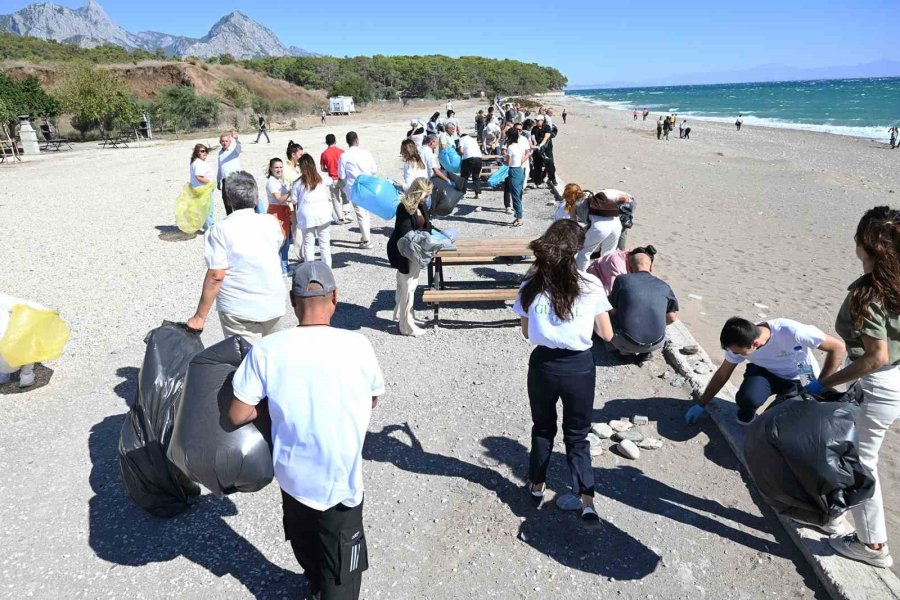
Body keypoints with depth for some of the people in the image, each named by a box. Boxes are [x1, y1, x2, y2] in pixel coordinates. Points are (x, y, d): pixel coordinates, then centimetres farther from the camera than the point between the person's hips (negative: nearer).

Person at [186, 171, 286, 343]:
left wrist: (200, 317, -10)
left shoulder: (221, 229, -13)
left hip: (239, 311, -4)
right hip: (274, 305, 4)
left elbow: (216, 276, -17)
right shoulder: (271, 222, -1)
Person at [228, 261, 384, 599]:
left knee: (306, 545, 32)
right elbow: (372, 400, 0)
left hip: (292, 477, 3)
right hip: (341, 482, -3)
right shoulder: (358, 346, -17)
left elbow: (237, 416, -11)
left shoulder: (266, 350, -16)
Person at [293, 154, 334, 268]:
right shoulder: (323, 180, 3)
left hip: (307, 215, -1)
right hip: (323, 213, 1)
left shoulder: (297, 183, -2)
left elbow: (295, 202, 3)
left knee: (308, 243, 6)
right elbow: (328, 198, 10)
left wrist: (298, 217, 14)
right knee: (325, 242, 10)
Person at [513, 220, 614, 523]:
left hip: (543, 365, 2)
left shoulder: (532, 284, -5)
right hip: (579, 367, -1)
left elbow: (527, 332, 3)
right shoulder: (590, 285, -10)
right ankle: (587, 502, 10)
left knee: (542, 428, 24)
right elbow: (606, 335, -3)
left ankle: (537, 486, 39)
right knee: (577, 436, 15)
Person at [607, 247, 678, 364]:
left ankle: (627, 352, 10)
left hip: (627, 343, -2)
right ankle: (645, 352, 12)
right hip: (656, 344, 3)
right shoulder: (664, 286, 3)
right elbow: (672, 317, 9)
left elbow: (612, 311, 3)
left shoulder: (622, 280, -5)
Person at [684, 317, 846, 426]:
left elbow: (838, 347, -23)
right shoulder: (740, 342, -23)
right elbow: (722, 374, -7)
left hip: (800, 377, -1)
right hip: (766, 371, 1)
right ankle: (746, 417, 2)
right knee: (747, 398, -31)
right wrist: (700, 405, -2)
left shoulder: (791, 332, -38)